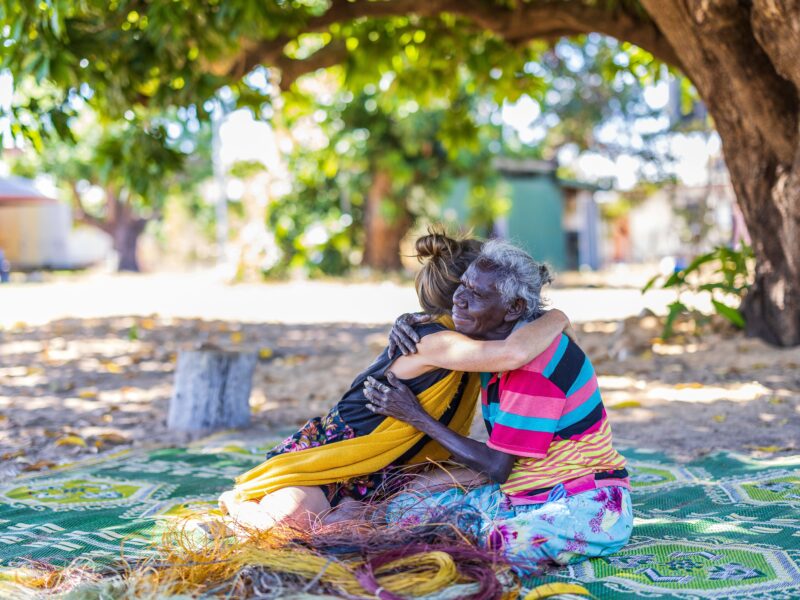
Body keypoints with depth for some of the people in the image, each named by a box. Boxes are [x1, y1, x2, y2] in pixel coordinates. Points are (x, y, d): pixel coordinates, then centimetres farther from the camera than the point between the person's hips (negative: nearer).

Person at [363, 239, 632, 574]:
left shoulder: (534, 364, -24)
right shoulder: (497, 341, 1)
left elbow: (496, 468, -20)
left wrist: (416, 417, -13)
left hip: (587, 503, -8)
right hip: (519, 496, 8)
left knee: (515, 545, -39)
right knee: (404, 508, -6)